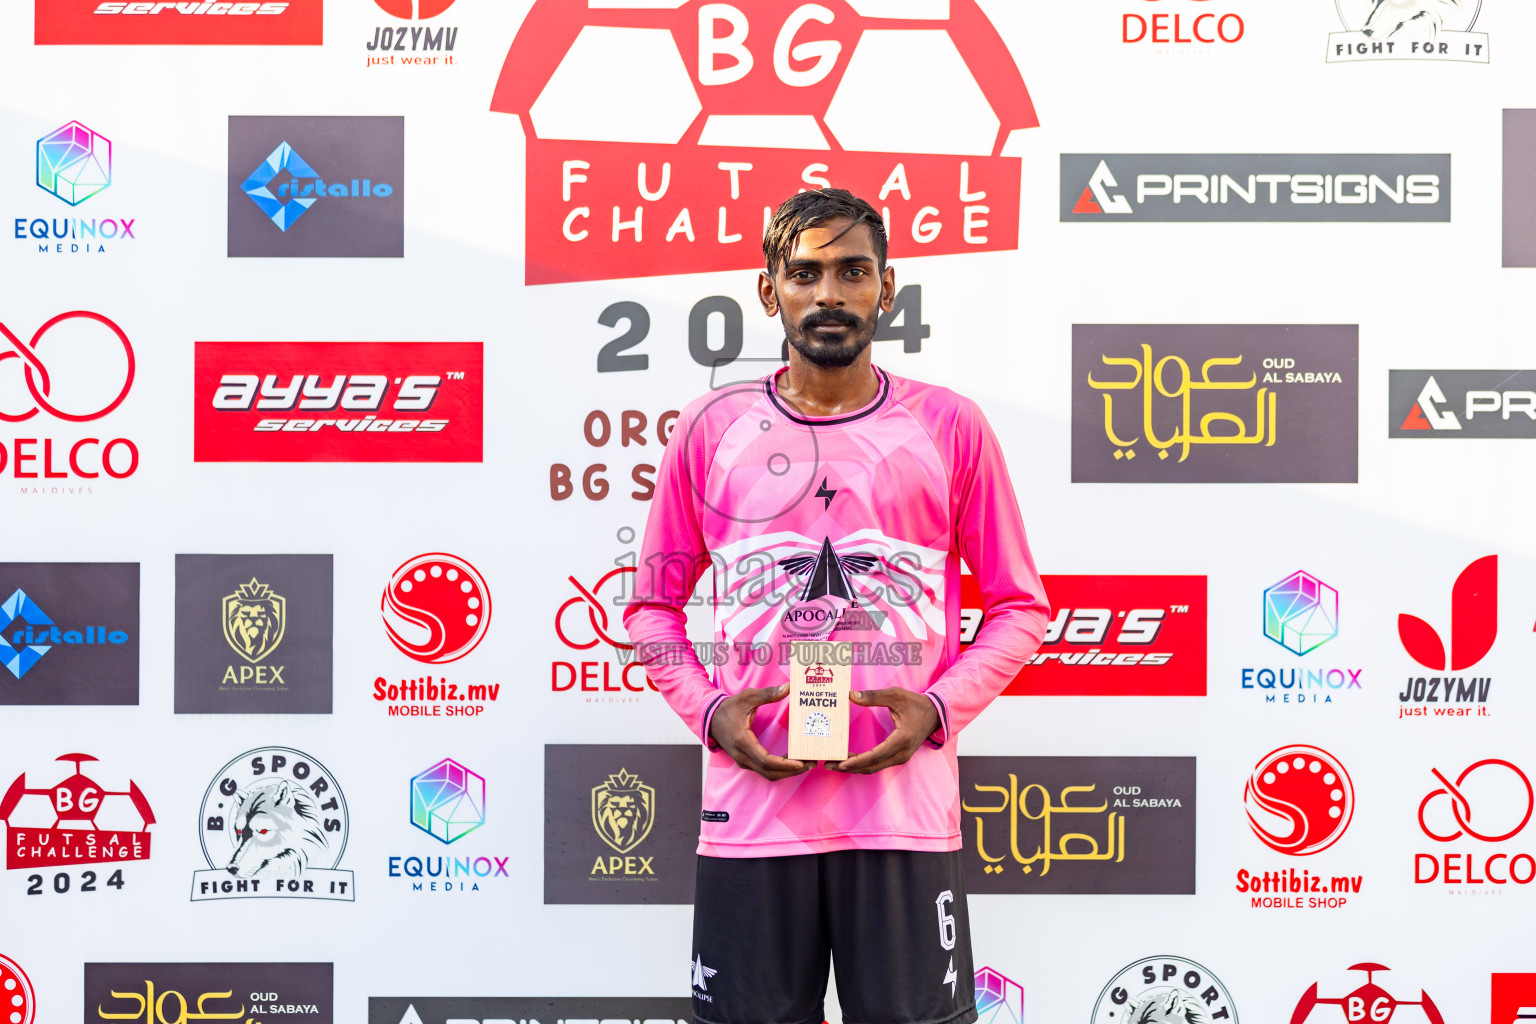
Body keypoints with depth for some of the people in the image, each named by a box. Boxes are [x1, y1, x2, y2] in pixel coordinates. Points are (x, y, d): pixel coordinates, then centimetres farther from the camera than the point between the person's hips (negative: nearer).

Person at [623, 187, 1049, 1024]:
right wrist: (709, 713, -4)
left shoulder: (950, 427, 4)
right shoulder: (709, 429, 6)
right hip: (752, 806, 1)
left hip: (904, 803, 0)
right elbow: (653, 604, 12)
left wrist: (938, 710, -7)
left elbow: (1020, 606, 8)